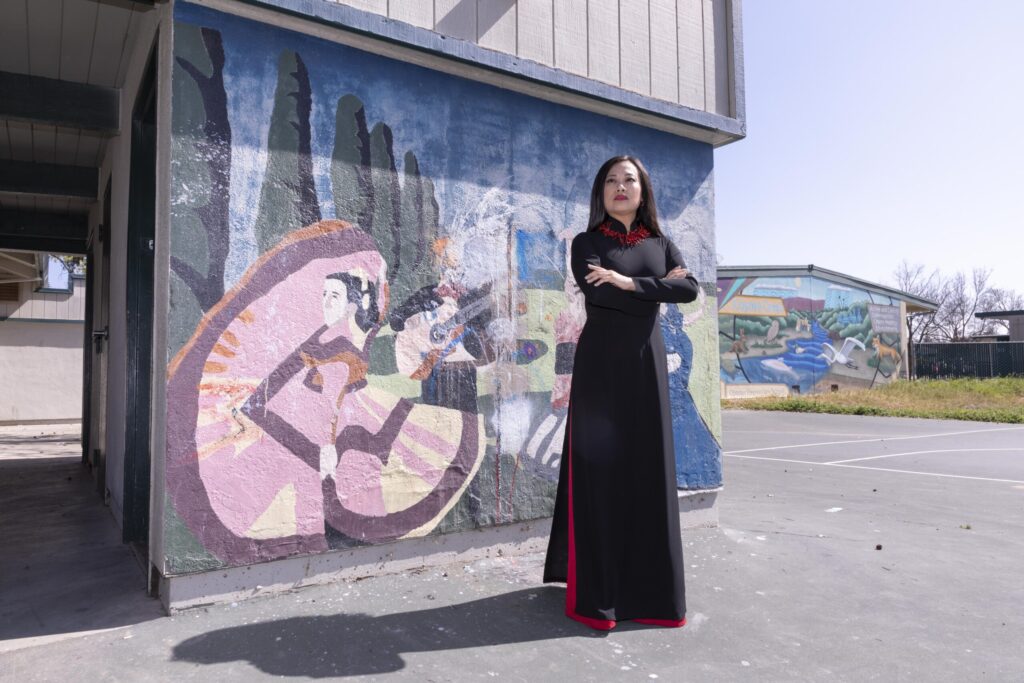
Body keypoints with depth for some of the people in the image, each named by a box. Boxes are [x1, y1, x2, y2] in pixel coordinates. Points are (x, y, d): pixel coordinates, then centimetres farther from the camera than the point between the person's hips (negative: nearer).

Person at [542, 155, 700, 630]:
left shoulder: (661, 244, 14)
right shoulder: (585, 243, 4)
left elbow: (690, 290, -4)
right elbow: (598, 295, -15)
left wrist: (631, 282, -14)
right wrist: (658, 286, -7)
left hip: (646, 363, 3)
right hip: (600, 364, -3)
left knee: (647, 472, 4)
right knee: (599, 471, -4)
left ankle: (649, 588, 14)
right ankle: (596, 592, 4)